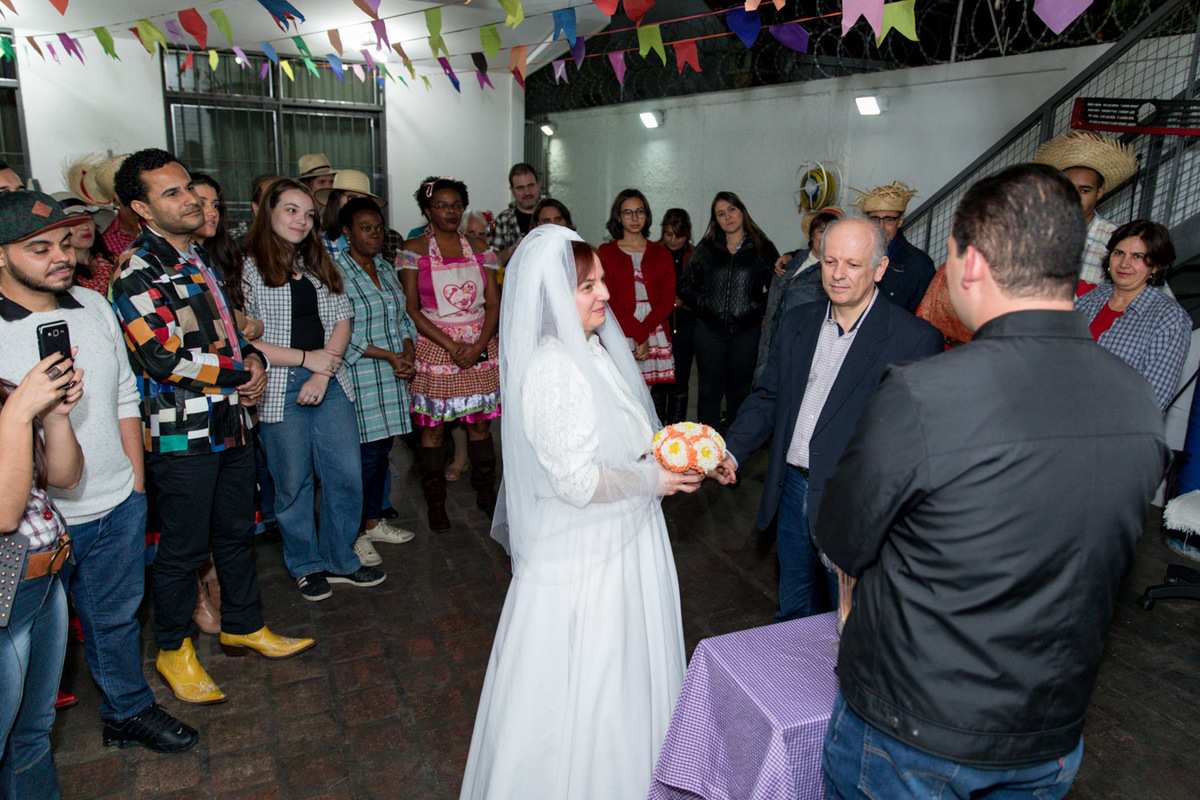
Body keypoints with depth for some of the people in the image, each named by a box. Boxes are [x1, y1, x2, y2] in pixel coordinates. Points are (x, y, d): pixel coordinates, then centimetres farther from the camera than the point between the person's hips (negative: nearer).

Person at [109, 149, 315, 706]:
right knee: (184, 548, 6)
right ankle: (174, 650, 26)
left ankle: (244, 628, 36)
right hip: (181, 434, -8)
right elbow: (163, 357, -22)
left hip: (231, 424, 8)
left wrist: (253, 359, 2)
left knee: (237, 533, 18)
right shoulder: (137, 269, -14)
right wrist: (239, 375, -11)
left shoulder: (199, 257, 14)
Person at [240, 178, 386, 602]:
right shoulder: (248, 268, -5)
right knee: (293, 483, 6)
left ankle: (341, 561, 25)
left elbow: (341, 320, 8)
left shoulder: (319, 264, 14)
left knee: (347, 476, 6)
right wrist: (308, 358, -11)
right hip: (280, 390, -5)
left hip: (330, 382, 5)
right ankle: (307, 566, 26)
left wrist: (324, 373, -6)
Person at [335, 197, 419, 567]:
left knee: (382, 451, 14)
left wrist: (408, 353, -2)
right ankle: (353, 535, 10)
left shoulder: (385, 269, 14)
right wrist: (388, 355, -16)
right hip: (360, 380, -7)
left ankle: (374, 522, 28)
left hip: (392, 380, 7)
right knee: (365, 456, -4)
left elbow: (403, 317, 16)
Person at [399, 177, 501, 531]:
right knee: (433, 426, 2)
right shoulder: (414, 249, 0)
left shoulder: (477, 246, 9)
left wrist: (479, 346, -9)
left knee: (479, 421, 7)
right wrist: (451, 346, -13)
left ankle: (485, 492, 22)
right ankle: (435, 502, 15)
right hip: (434, 348, -2)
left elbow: (493, 303, 6)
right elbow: (411, 309, -6)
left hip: (479, 347, 3)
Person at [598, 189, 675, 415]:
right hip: (620, 335, -2)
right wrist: (638, 334, -9)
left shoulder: (660, 253, 15)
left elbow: (667, 300, 6)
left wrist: (644, 329, -9)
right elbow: (608, 301, -2)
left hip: (656, 334, 2)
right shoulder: (605, 253, 7)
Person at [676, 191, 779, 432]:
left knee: (739, 391, 6)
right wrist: (704, 305, 3)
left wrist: (765, 315, -2)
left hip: (747, 331, -1)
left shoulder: (763, 248, 4)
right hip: (710, 330, 1)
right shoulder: (706, 249, 9)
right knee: (709, 390, 4)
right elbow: (685, 286, 14)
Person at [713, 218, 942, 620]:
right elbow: (767, 396, 11)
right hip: (792, 492, 5)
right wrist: (732, 451, -3)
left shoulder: (915, 339, -11)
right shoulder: (795, 322, 6)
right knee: (792, 607, 23)